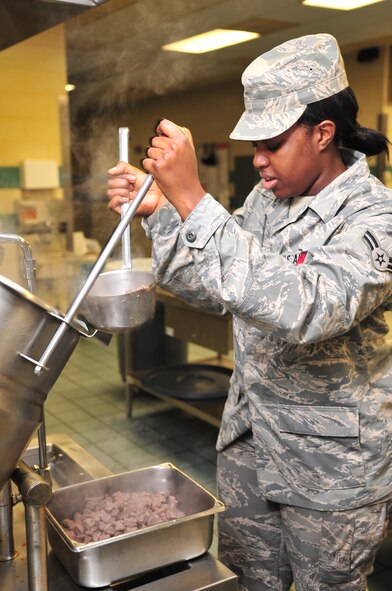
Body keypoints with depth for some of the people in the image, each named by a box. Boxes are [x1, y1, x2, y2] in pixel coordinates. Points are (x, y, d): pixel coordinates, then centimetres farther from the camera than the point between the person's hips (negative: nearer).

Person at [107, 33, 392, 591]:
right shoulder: (267, 198, 1)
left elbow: (303, 309, -40)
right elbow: (209, 287, 5)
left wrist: (190, 197, -41)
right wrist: (157, 211, -10)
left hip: (331, 464, -6)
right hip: (248, 438, 6)